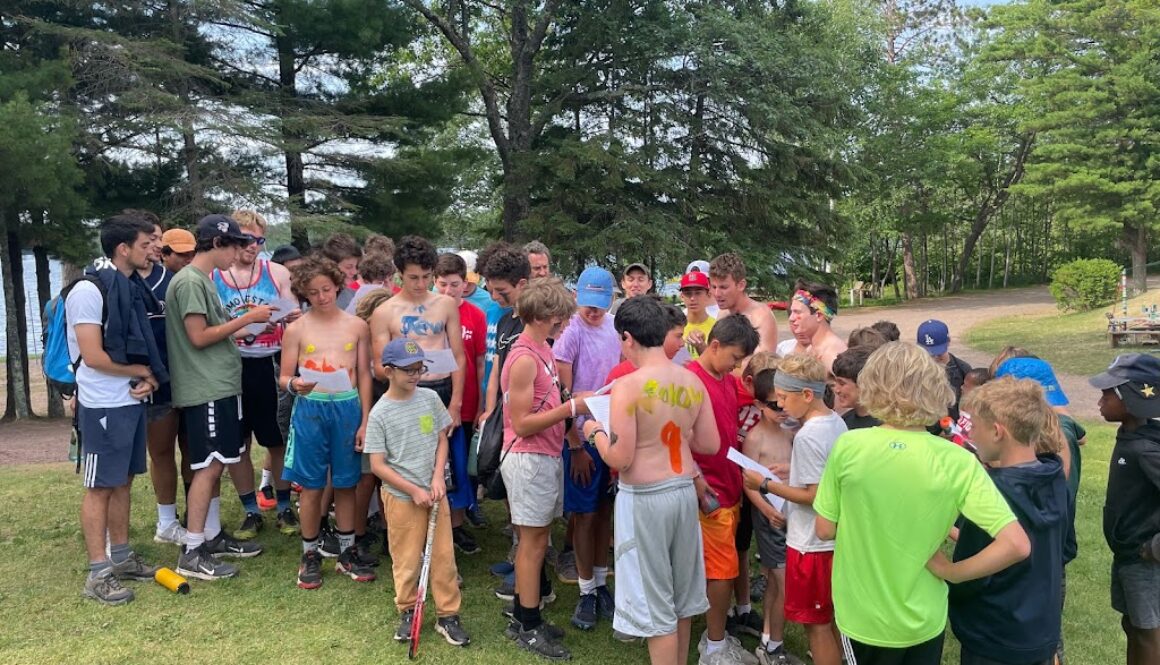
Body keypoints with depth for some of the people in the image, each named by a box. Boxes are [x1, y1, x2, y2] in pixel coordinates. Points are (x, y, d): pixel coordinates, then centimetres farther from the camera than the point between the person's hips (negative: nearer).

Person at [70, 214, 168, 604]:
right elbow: (92, 356, -20)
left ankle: (121, 558, 26)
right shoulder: (89, 291, -15)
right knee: (99, 487, 0)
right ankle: (98, 573, 8)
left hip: (132, 402, 8)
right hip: (103, 406, -8)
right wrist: (141, 372, -7)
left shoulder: (134, 288, 9)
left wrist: (149, 379, -2)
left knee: (123, 483, 15)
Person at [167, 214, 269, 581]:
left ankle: (213, 536, 24)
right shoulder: (190, 281, -14)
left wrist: (244, 322, 8)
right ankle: (192, 553, 0)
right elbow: (199, 337, -19)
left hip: (219, 386, 10)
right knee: (208, 466, -7)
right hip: (205, 390, -10)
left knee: (215, 465, 14)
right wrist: (247, 318, -14)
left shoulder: (202, 279, 16)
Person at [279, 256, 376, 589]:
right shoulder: (296, 329, 2)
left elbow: (364, 376, 6)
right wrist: (294, 384, -22)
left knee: (345, 484, 10)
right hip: (310, 409, -1)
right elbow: (284, 377, 2)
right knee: (311, 486, 6)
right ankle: (310, 554, 21)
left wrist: (365, 421, 1)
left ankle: (347, 552, 24)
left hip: (348, 408, 1)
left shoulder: (357, 326, 4)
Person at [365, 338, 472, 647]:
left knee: (444, 556, 6)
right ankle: (407, 612, 29)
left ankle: (448, 615, 19)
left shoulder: (430, 398, -2)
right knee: (406, 560, 8)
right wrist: (414, 491, -12)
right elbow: (377, 465, -10)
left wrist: (437, 478, -6)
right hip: (401, 496, -3)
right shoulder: (380, 413, -11)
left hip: (434, 492, 3)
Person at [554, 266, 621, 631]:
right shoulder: (570, 333, -14)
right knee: (585, 514, 4)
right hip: (582, 436, -5)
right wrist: (575, 446, -13)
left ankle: (601, 583, 27)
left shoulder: (614, 327, 3)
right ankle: (586, 593, 17)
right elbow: (562, 395, -13)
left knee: (605, 510, 13)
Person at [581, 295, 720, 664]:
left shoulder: (627, 386, -19)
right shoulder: (693, 381, 0)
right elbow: (711, 445, 6)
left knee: (655, 603, 7)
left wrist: (596, 432, 0)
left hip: (644, 498, -7)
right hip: (684, 491, 7)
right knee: (681, 594, 22)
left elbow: (620, 459, -18)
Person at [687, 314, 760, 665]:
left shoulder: (729, 381, 10)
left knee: (722, 568, 15)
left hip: (731, 488, 8)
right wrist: (698, 482, -19)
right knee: (723, 569, 0)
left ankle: (715, 636, 28)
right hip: (710, 494, -8)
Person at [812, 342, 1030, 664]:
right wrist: (950, 572, -9)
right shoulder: (958, 461, -16)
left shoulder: (848, 446, -17)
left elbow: (825, 530, -8)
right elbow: (1016, 545, -21)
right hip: (922, 621, 1)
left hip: (860, 616, 0)